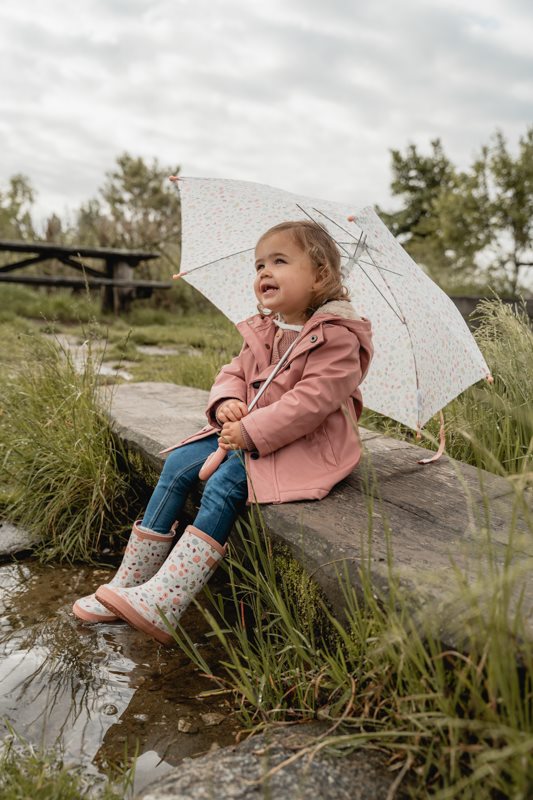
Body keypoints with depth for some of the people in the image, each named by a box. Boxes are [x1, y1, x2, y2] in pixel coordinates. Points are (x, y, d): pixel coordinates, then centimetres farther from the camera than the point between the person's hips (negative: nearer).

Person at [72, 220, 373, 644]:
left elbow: (311, 399, -24)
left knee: (224, 484, -29)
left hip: (305, 442, -8)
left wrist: (251, 433, -26)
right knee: (178, 465, -4)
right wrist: (226, 403, -10)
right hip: (248, 432, 9)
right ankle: (128, 585, 3)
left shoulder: (336, 337, -16)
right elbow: (234, 372, 14)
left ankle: (161, 604, -27)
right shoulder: (261, 330, 10)